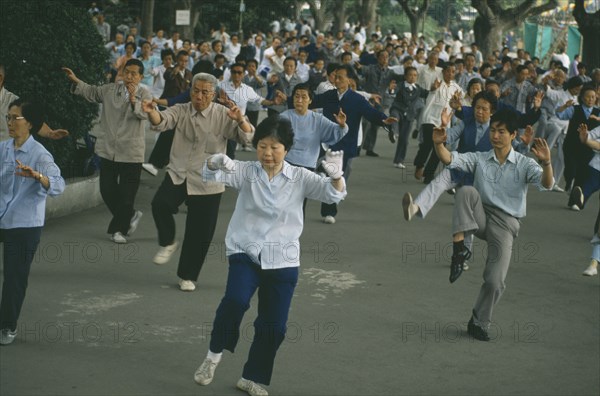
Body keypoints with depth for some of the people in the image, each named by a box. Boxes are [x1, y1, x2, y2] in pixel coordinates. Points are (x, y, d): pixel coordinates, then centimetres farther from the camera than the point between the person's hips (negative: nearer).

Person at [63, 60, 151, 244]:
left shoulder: (144, 93, -5)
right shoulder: (111, 89, 6)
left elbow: (144, 113, -20)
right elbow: (92, 92, 16)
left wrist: (133, 98, -36)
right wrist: (76, 81, 4)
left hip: (131, 152, -4)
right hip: (109, 149, 4)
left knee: (126, 193, 1)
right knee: (107, 190, 7)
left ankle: (118, 229, 16)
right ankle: (130, 216, 29)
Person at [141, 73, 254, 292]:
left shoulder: (222, 115, -4)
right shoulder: (181, 111, 1)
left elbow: (247, 136, -13)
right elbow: (162, 121, -17)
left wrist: (240, 120, -36)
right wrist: (151, 113, -41)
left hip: (207, 183, -1)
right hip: (178, 175, 1)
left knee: (200, 233, 3)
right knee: (160, 204, -27)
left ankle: (188, 276, 22)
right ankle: (167, 242, 1)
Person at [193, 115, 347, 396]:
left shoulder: (299, 178, -2)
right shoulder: (246, 172, -2)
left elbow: (333, 194, -13)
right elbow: (212, 175, -15)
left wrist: (336, 176, -36)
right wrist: (216, 163, -40)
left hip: (282, 261, 1)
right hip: (245, 252, -1)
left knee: (273, 326, 4)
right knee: (236, 300, -27)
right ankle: (215, 352, -2)